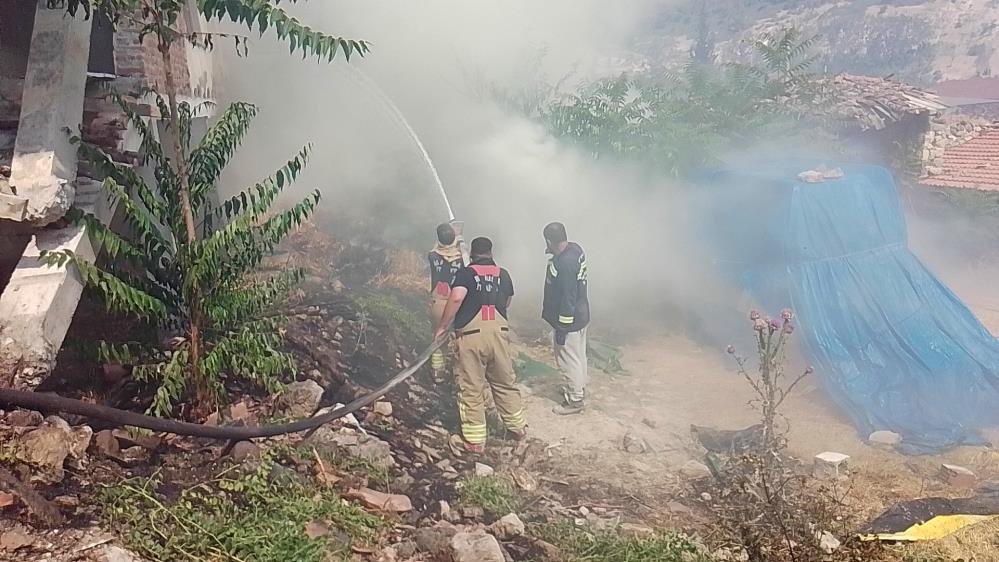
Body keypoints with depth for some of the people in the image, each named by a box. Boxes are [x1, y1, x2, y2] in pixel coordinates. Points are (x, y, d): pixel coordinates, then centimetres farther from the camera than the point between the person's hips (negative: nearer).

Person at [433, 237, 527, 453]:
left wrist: (441, 326, -9)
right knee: (505, 382, 19)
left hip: (471, 334, -4)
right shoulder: (503, 274, 12)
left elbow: (456, 298, -17)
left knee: (471, 389, 4)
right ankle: (518, 427, 31)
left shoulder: (465, 273, -1)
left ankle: (474, 440, 10)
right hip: (499, 332, 4)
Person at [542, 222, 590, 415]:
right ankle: (579, 388, 41)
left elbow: (568, 298, -26)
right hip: (581, 314, 10)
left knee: (569, 359, 5)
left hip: (569, 320, -10)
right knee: (578, 355, 24)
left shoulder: (565, 263, -30)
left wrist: (562, 327, -20)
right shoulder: (575, 249, 0)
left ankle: (575, 400, 18)